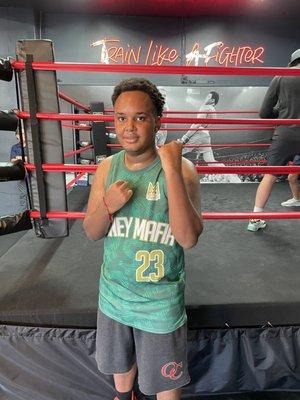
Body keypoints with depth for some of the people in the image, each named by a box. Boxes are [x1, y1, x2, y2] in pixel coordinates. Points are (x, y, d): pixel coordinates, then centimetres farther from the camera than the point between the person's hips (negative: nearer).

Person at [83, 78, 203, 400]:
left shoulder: (180, 168, -19)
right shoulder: (107, 168, -6)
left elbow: (188, 238, -29)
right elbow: (91, 232, -2)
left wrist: (171, 169, -35)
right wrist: (108, 205, -24)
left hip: (160, 301, -4)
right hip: (114, 294, 5)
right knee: (119, 360, 32)